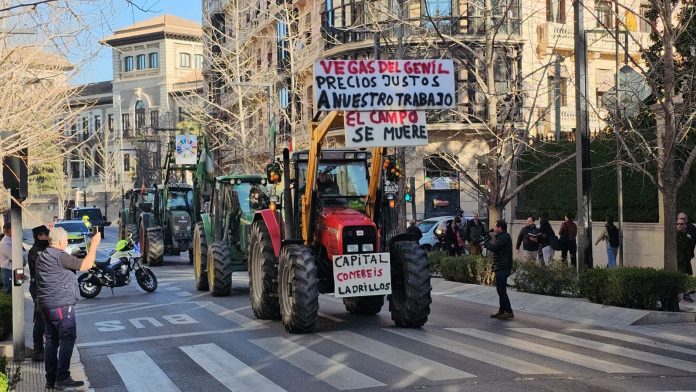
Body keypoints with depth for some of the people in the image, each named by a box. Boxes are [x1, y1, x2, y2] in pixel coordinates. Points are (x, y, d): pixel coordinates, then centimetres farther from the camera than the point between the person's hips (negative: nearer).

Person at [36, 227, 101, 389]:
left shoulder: (43, 256, 14)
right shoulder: (60, 256, -15)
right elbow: (86, 265, -18)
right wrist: (94, 245, -9)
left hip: (46, 305, 10)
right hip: (61, 305, -10)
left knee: (51, 340, 12)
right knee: (67, 339, -5)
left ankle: (50, 379, 15)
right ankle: (62, 379, -6)